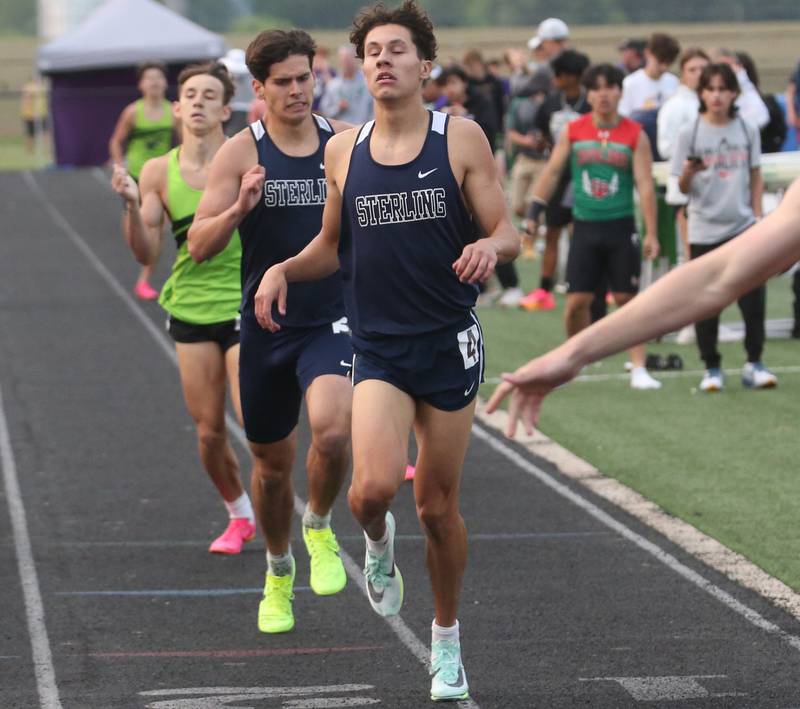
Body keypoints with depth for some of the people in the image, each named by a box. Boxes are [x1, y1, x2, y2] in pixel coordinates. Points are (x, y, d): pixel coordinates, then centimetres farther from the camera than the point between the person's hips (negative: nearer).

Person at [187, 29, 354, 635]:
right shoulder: (241, 153, -4)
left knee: (332, 431, -27)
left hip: (332, 320, -1)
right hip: (266, 324, 1)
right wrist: (239, 209, -26)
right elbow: (199, 245, -8)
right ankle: (279, 573, 37)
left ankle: (319, 527, 3)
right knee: (272, 462, 12)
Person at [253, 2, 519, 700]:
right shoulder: (343, 151, 5)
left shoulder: (461, 138, -4)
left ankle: (447, 639, 29)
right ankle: (378, 540, 16)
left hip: (449, 345, -1)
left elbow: (508, 233, -4)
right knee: (373, 488, -21)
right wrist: (284, 269, -1)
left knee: (437, 505, 7)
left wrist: (490, 246, -27)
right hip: (378, 348, 1)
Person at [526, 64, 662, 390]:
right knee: (576, 300, -1)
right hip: (585, 228, 1)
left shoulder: (635, 135, -2)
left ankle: (638, 369, 4)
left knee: (627, 299, 0)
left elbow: (645, 185, -5)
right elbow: (552, 172, 6)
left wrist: (651, 233, -9)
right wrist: (534, 212, -2)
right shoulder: (572, 131, 2)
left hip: (621, 228, -1)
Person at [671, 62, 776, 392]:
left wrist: (758, 216, 5)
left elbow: (755, 178, 12)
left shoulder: (747, 130, 4)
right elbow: (682, 188, 0)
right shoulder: (690, 133, -2)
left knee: (754, 298, -4)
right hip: (704, 230, -1)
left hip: (743, 227, 1)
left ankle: (753, 364, 6)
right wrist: (689, 173, -21)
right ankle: (712, 368, 13)